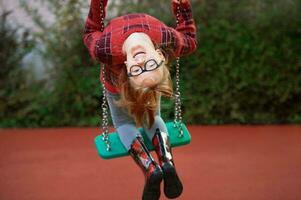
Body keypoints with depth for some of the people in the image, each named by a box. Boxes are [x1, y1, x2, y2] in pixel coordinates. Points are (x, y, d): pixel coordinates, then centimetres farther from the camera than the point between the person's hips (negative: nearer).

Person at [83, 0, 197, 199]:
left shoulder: (107, 50, -50)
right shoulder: (169, 40, -43)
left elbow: (91, 33, -24)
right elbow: (190, 40, -17)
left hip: (114, 86, -1)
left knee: (124, 122, 22)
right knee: (153, 118, 26)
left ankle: (150, 168, -6)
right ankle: (167, 162, -4)